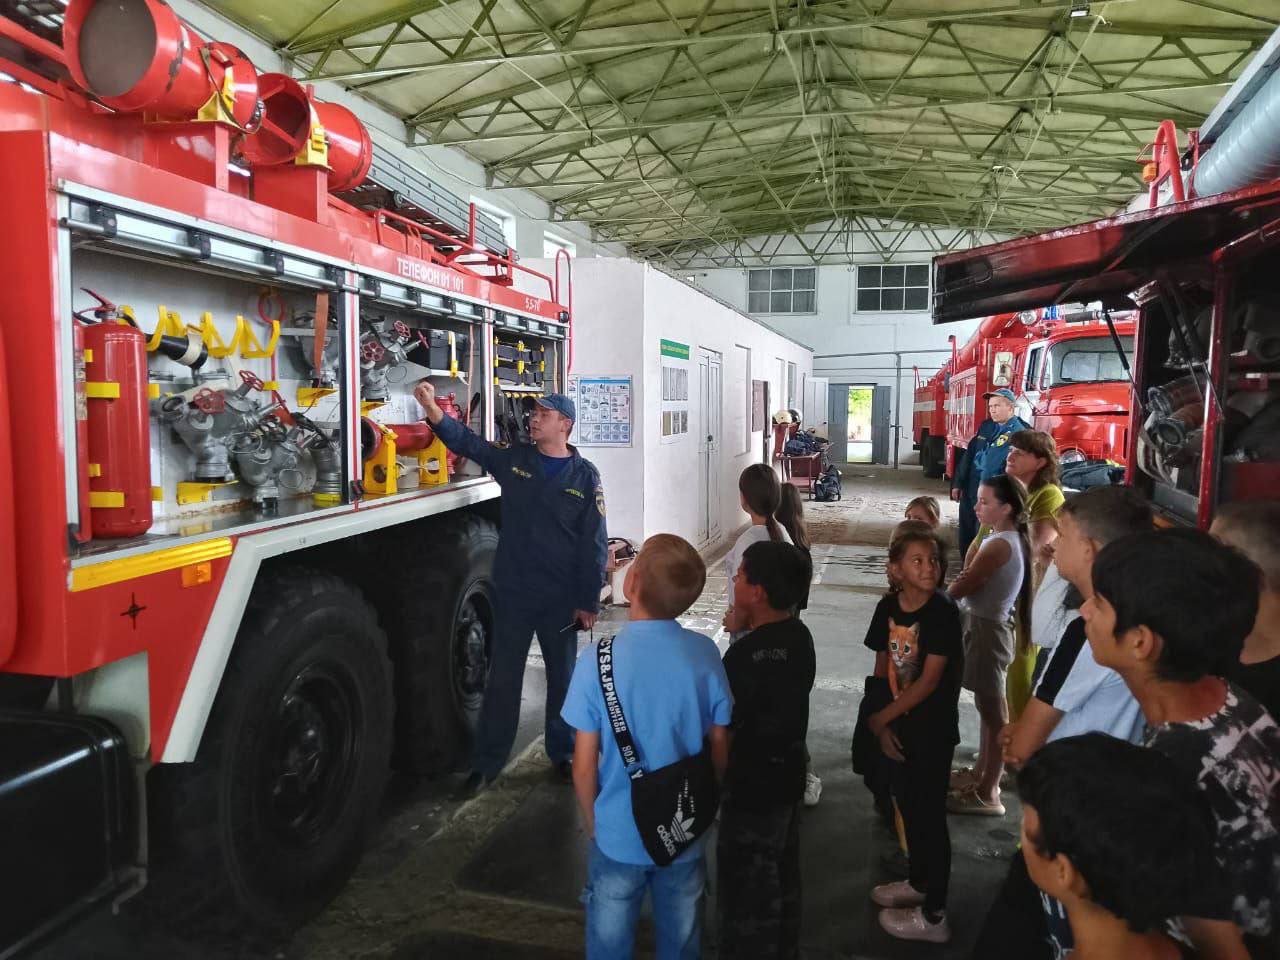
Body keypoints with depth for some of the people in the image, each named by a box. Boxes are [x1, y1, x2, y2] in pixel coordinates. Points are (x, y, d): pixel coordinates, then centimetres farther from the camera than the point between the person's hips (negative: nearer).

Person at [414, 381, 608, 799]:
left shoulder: (585, 476, -4)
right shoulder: (514, 459, 3)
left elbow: (594, 543, -5)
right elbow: (467, 442, -4)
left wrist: (588, 602, -7)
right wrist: (433, 409, -22)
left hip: (562, 598, -1)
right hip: (513, 592, 1)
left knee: (563, 678, 13)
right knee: (502, 679, 8)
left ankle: (564, 754, 32)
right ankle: (485, 764, 21)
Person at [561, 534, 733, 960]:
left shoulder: (598, 659, -23)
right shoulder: (705, 654, -15)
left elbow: (584, 767, -15)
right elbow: (720, 752, -4)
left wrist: (592, 823, 3)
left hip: (619, 835, -2)